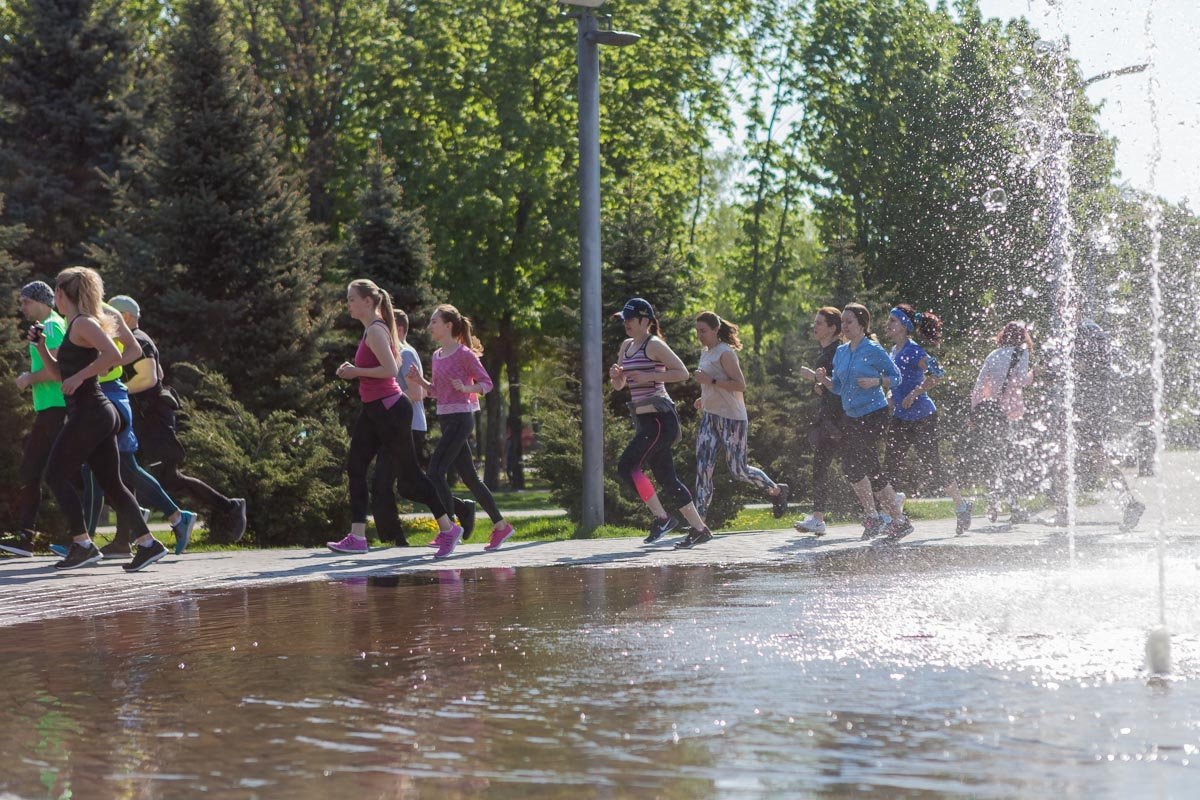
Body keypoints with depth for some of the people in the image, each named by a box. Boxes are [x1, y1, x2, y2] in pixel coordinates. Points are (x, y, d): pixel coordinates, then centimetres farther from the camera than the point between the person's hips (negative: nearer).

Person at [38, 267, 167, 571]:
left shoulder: (82, 324, -10)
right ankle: (146, 542, 4)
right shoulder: (77, 326, 19)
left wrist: (79, 377, -19)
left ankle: (82, 544, -7)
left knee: (56, 475, -4)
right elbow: (62, 372, 28)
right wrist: (42, 348, 16)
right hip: (100, 413, 10)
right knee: (111, 483, 8)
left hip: (89, 413, -10)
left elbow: (113, 356, -25)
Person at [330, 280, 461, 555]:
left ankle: (448, 528, 9)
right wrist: (352, 370, 8)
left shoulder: (375, 331, -16)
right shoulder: (372, 329, 14)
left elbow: (390, 370, -25)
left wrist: (356, 372, -17)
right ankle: (357, 537, 1)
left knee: (408, 471, -1)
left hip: (390, 409, -10)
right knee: (355, 467, 3)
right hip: (374, 410, 10)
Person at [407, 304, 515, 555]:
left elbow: (486, 383, -7)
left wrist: (466, 388, -24)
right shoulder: (437, 356, 14)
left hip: (460, 418, -9)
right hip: (445, 419, 9)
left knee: (435, 472, -15)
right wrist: (420, 381, 5)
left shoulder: (464, 354, -9)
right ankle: (500, 525, 19)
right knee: (469, 477, 11)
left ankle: (449, 530, -11)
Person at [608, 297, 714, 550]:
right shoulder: (626, 346, 17)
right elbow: (619, 386, 22)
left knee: (627, 466, -16)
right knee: (666, 477, 8)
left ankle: (662, 518, -7)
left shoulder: (654, 345, -8)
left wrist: (649, 377, -20)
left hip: (659, 418, -9)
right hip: (645, 420, 9)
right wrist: (615, 375, 0)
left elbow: (683, 373, -14)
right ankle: (699, 529, 13)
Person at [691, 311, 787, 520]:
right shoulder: (705, 353, 14)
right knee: (703, 467, -3)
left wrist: (710, 381, -25)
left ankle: (776, 490, 22)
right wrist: (705, 398, 14)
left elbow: (740, 385, -20)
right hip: (710, 416, 8)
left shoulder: (725, 353, -13)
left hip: (732, 418, -8)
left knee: (738, 469, -2)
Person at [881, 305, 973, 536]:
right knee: (890, 468, -2)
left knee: (933, 468, 0)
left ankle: (961, 506, 20)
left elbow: (938, 373, -24)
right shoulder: (894, 351, 10)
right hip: (901, 419, 8)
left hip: (922, 418, -8)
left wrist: (914, 394, -23)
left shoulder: (913, 350, -16)